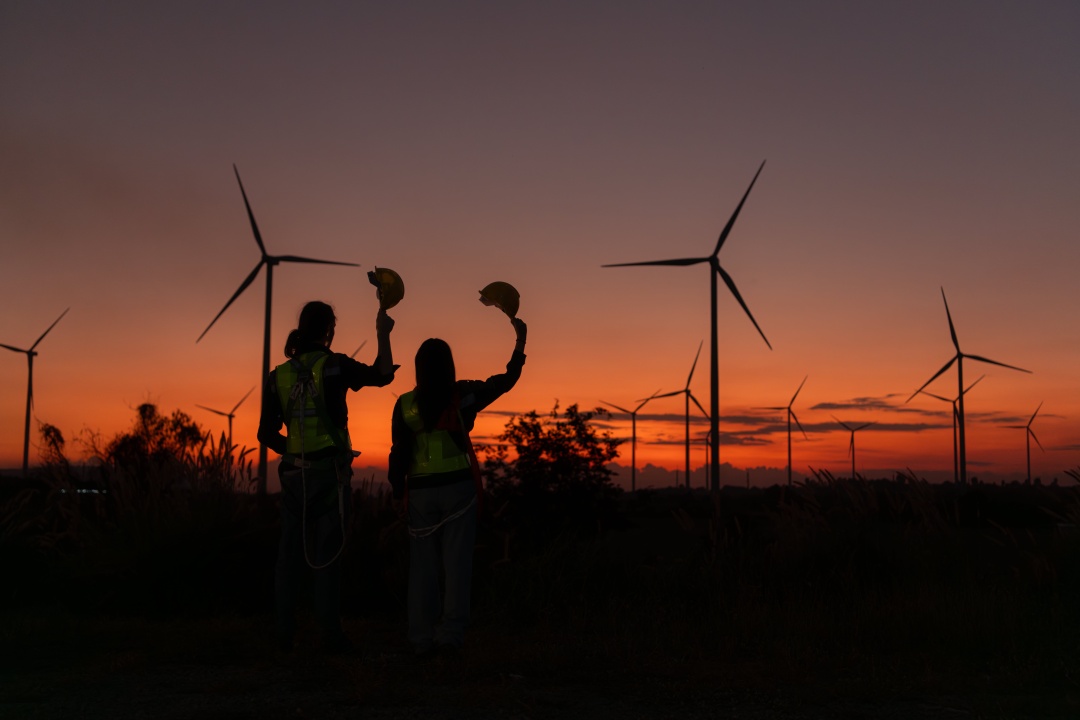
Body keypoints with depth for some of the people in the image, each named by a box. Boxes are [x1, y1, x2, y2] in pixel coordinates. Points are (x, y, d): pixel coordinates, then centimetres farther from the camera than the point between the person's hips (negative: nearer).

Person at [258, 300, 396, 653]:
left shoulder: (278, 375, 3)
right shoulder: (335, 365, -7)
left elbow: (267, 434, 4)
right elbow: (384, 375, 7)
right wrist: (383, 335, 17)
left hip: (295, 473, 4)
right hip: (330, 470, -3)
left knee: (291, 551, 9)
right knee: (326, 552, 2)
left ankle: (285, 634, 12)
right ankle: (331, 634, 4)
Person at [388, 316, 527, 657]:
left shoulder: (405, 404, -2)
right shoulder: (465, 394, -2)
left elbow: (399, 453, -2)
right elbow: (506, 381, 8)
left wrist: (398, 493, 8)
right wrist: (520, 340, 15)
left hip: (421, 490, 1)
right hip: (458, 486, -1)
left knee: (423, 565, 7)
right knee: (456, 561, 4)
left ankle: (422, 639, 8)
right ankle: (450, 635, 2)